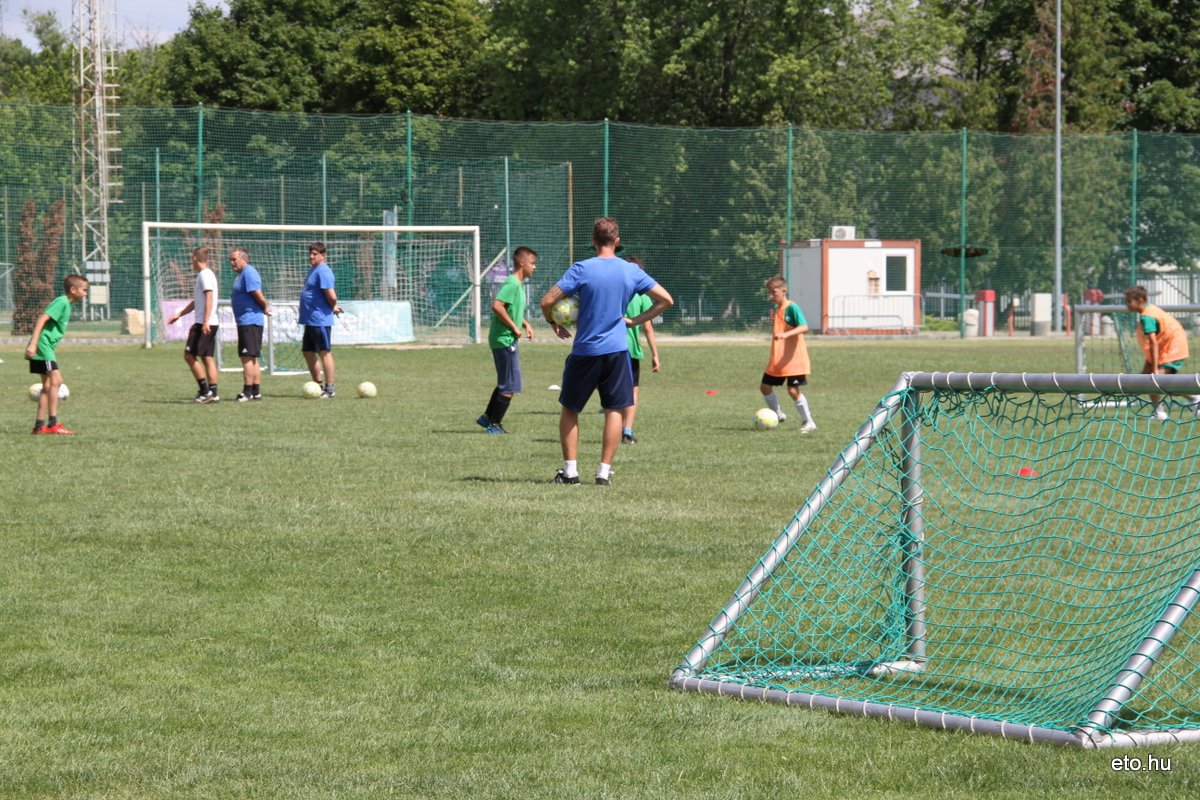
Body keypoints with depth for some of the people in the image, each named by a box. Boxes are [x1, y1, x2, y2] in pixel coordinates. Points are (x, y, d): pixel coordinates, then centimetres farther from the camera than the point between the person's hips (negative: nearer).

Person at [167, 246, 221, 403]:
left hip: (204, 324, -9)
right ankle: (213, 393, 4)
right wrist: (179, 314, 35)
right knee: (207, 358, 7)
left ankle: (205, 390, -8)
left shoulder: (205, 275, -10)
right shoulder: (207, 274, 20)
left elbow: (209, 298, -20)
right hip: (208, 324, 9)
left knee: (189, 355, -6)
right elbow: (196, 301, 30)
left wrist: (205, 322, -27)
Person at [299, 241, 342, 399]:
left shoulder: (323, 271, -15)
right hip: (310, 320, 10)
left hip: (320, 320, -10)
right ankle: (319, 385, 23)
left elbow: (331, 296, -23)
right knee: (307, 352, 14)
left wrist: (332, 307, -5)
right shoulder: (313, 269, 16)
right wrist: (333, 307, 12)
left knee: (324, 352, -5)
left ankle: (329, 389, 0)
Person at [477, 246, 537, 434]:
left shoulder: (518, 284, 14)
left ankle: (487, 417, 26)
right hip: (504, 339, -10)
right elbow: (497, 306, -28)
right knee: (510, 386, -4)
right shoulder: (512, 284, -17)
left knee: (505, 383, 19)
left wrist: (525, 324, 14)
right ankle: (495, 425, 2)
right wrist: (515, 328, -21)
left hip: (507, 340, 10)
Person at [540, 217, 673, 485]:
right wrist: (636, 321, 11)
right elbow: (666, 300, 6)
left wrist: (554, 323, 7)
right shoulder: (632, 271, 1)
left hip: (584, 351, -2)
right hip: (617, 350, 2)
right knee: (614, 410, 9)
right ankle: (604, 471, 4)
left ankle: (570, 470, 9)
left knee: (569, 409, 12)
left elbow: (547, 302, -12)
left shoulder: (581, 269, -8)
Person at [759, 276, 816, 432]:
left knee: (793, 390, -12)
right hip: (776, 359, 9)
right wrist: (773, 321, 8)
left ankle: (808, 422, 1)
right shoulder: (776, 309, 12)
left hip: (793, 359, -9)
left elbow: (804, 327, -29)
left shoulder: (792, 308, -14)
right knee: (765, 387, 10)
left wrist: (786, 334, -39)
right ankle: (777, 414, 29)